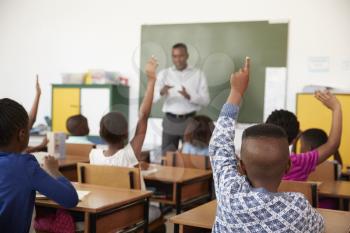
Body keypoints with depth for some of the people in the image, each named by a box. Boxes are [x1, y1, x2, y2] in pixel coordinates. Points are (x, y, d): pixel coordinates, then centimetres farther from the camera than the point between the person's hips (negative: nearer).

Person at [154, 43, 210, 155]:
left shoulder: (198, 74, 2)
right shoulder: (164, 74, 4)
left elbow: (205, 100, -4)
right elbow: (152, 98, -6)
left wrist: (189, 96, -22)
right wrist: (161, 92, -29)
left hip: (190, 121, -1)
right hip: (170, 121, 1)